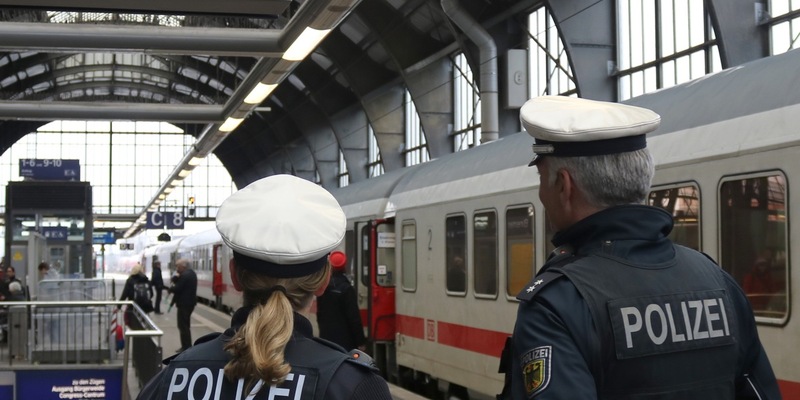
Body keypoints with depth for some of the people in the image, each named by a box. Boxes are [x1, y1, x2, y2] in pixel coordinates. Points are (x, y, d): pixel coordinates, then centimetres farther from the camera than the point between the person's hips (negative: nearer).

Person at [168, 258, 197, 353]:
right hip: (189, 301, 11)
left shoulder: (185, 275, -21)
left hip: (184, 303, -11)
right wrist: (176, 280, -1)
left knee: (183, 325, -6)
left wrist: (170, 288, -3)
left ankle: (186, 347, -5)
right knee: (185, 325, 18)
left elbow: (177, 289, -22)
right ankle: (187, 346, 24)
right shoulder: (191, 273, 12)